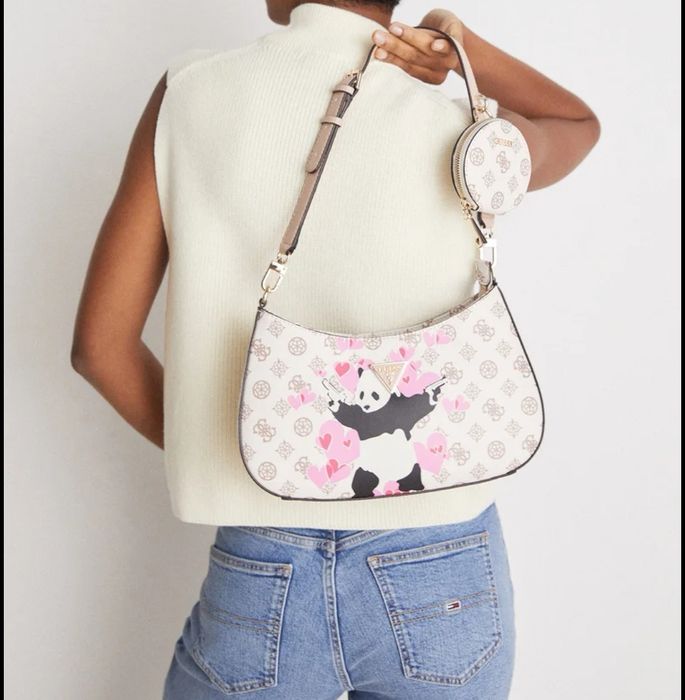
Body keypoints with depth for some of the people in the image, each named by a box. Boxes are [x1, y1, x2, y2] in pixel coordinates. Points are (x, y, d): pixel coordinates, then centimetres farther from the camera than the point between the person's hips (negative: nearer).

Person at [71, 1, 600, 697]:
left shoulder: (187, 92, -6)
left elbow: (100, 342, -4)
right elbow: (581, 124, 16)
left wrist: (219, 457, 9)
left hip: (258, 583, 0)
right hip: (442, 584, 1)